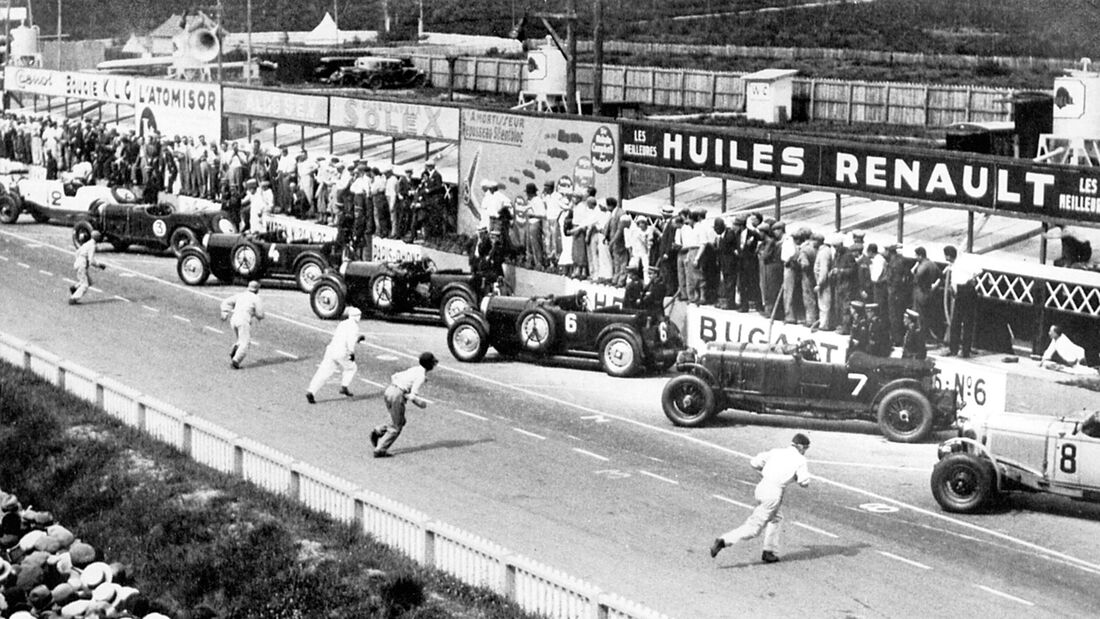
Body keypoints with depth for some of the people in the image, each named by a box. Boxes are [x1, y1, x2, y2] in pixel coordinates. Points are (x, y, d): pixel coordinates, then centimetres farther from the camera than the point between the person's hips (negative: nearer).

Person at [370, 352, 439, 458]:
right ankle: (380, 450, 4)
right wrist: (423, 404, 1)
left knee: (401, 421, 22)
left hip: (389, 390, 8)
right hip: (398, 396, -8)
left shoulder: (414, 369, 17)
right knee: (396, 427, 6)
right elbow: (413, 397, -16)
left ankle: (378, 432, 8)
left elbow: (393, 377, 23)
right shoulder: (421, 376, -10)